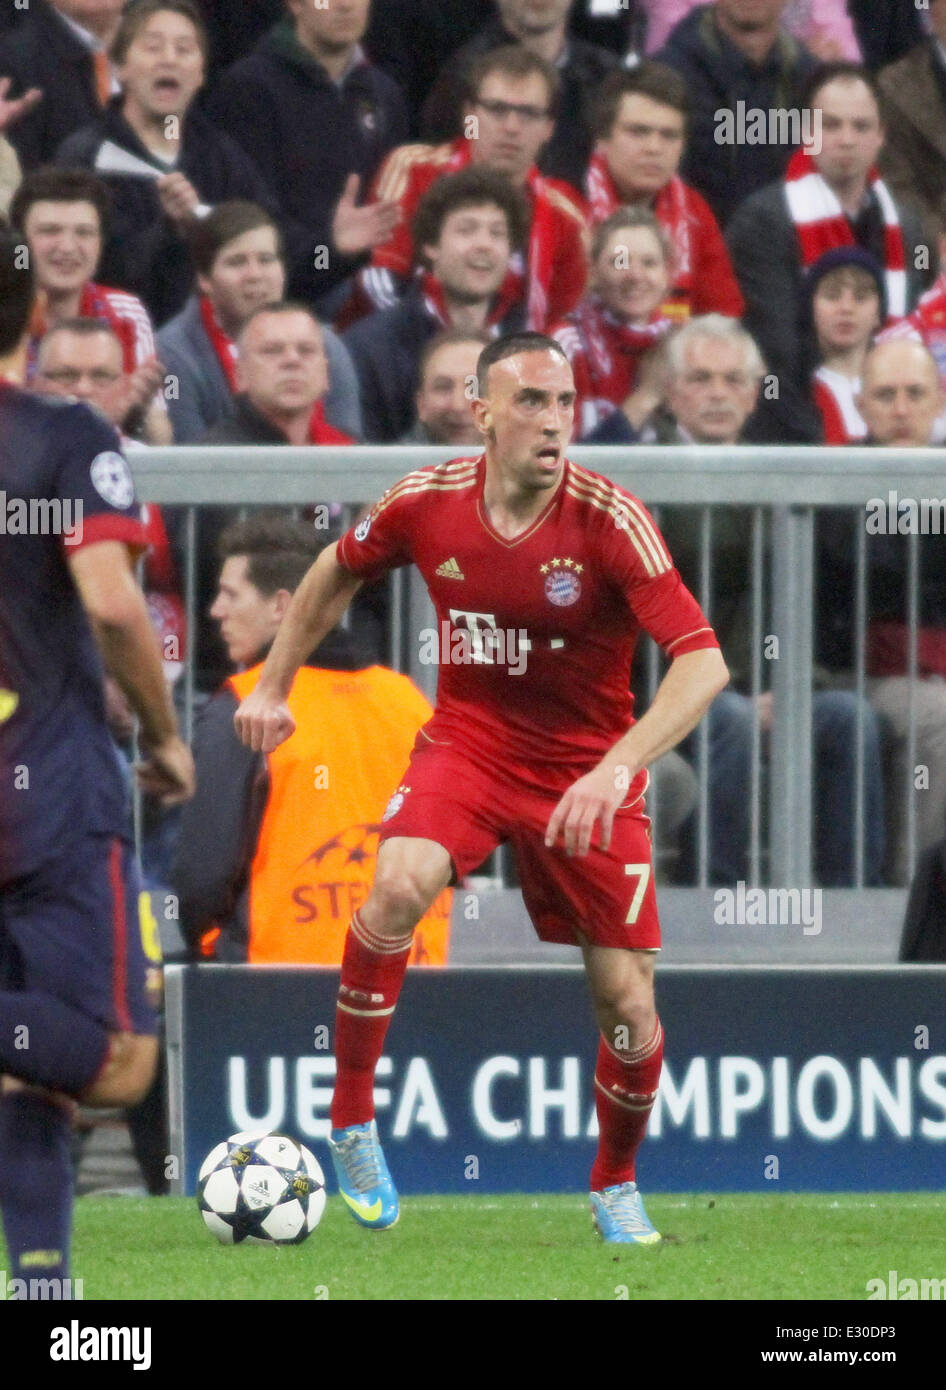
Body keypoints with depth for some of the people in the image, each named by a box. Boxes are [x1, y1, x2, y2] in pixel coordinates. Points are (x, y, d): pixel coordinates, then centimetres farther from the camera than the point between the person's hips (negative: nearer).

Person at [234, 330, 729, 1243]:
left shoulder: (610, 520, -21)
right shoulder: (428, 502, -11)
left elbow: (702, 662, -28)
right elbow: (338, 572, 13)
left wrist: (616, 767, -40)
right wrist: (273, 686, 14)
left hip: (585, 772, -1)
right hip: (467, 746, 1)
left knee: (627, 1003, -3)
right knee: (400, 885, -30)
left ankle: (616, 1186, 27)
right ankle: (351, 1125, -13)